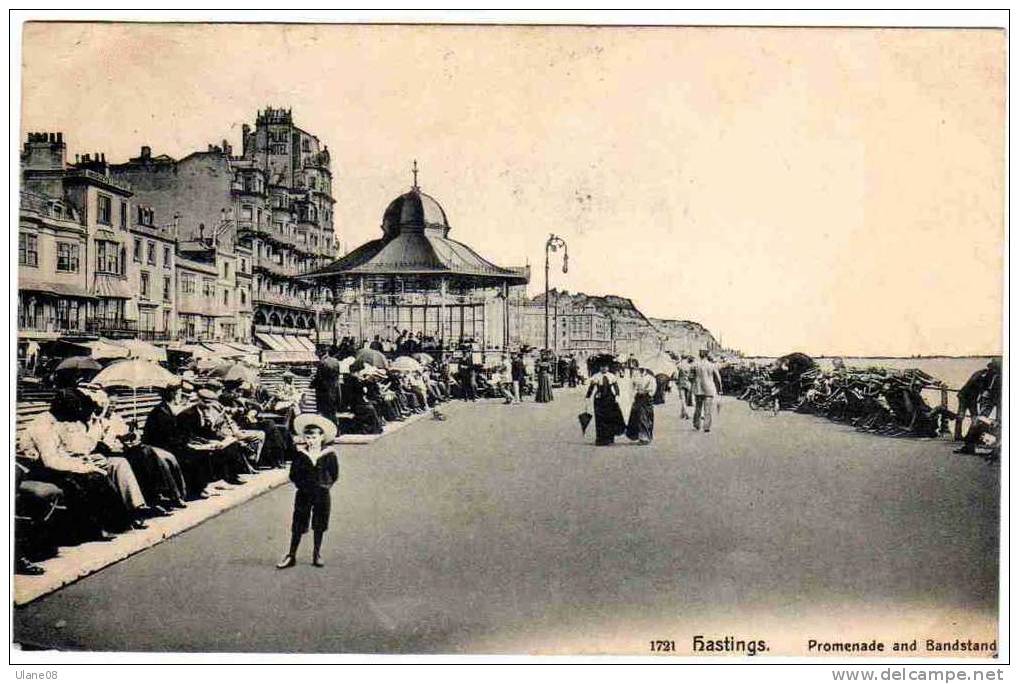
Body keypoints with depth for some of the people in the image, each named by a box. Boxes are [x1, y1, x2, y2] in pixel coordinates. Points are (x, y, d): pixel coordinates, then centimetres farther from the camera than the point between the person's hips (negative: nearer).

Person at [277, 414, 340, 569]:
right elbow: (293, 475, 1)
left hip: (322, 494, 0)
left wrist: (325, 485, -5)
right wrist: (302, 484, -7)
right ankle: (291, 556, 11)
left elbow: (334, 475, 2)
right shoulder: (300, 453, -3)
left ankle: (317, 554, 24)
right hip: (303, 494, 0)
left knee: (319, 526, 10)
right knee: (298, 526, 2)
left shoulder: (329, 453, -5)